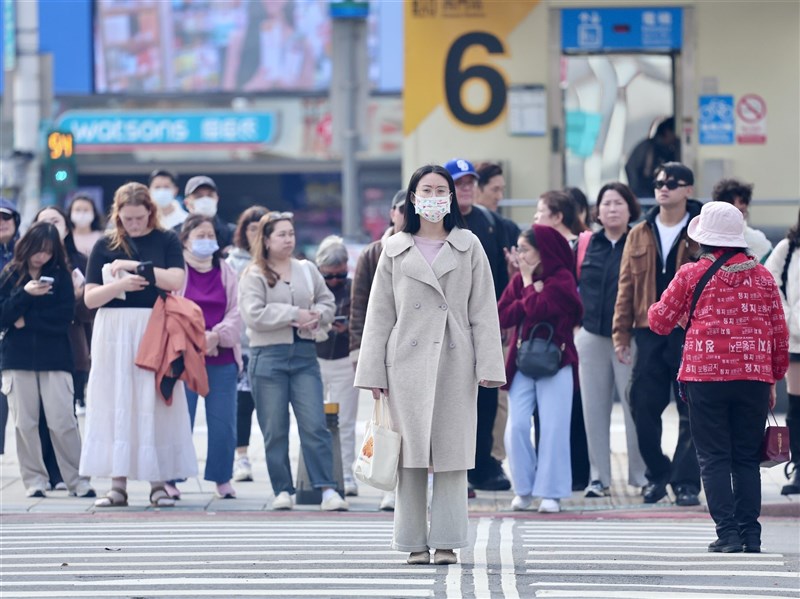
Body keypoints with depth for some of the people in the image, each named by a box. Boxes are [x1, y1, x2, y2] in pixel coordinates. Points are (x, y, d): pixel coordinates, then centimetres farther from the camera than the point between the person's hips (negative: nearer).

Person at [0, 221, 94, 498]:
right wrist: (25, 294, -15)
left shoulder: (60, 276, 5)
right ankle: (34, 482, 8)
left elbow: (65, 316, -6)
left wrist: (27, 321, -10)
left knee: (63, 423, -6)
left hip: (55, 358, -1)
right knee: (25, 424, 1)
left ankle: (78, 481, 0)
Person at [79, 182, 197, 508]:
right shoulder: (106, 246, 7)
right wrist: (121, 284, -13)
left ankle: (158, 482, 1)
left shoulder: (166, 241, 4)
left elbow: (175, 280, -11)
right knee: (115, 404, -1)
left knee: (155, 404, -2)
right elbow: (90, 298, 3)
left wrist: (132, 265, -13)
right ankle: (118, 484, 1)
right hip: (114, 333, 1)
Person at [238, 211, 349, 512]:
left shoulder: (307, 270, 12)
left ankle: (328, 490, -7)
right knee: (275, 430, 1)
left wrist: (317, 316, -3)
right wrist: (294, 315, -13)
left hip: (304, 354, 3)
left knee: (315, 425, -5)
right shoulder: (253, 276, -1)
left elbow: (327, 301, 19)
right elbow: (254, 315, -12)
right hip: (268, 356, -3)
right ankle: (282, 490, 9)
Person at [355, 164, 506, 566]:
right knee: (412, 454, 0)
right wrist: (373, 373, 2)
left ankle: (446, 541, 3)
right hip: (407, 362, 0)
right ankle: (414, 542, 4)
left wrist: (488, 367, -4)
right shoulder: (395, 250, 8)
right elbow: (379, 314, 7)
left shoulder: (468, 247, 8)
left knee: (451, 453, 0)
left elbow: (483, 311, 4)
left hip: (455, 363, 0)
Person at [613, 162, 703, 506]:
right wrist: (621, 333, 3)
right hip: (650, 334, 3)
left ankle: (686, 482, 4)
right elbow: (626, 287, 10)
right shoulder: (640, 235, 11)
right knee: (643, 407, 2)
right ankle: (657, 474, 18)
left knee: (692, 412, -2)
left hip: (692, 333, -3)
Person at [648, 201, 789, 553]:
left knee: (714, 458, 2)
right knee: (747, 458, 9)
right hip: (754, 377, 2)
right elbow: (780, 333, 9)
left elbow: (660, 321, 6)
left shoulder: (691, 274, -1)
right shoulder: (762, 276, 7)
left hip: (706, 376, -2)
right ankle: (750, 534, 5)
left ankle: (727, 533, -5)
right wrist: (774, 379, 18)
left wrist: (655, 309, 29)